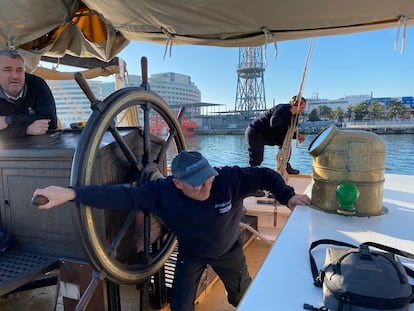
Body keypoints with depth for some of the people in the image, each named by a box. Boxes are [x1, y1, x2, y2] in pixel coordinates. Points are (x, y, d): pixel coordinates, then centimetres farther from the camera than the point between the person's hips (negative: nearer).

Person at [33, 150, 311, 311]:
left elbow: (265, 175, -21)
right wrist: (71, 193, -46)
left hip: (229, 250, 1)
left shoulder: (230, 178, -35)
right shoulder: (162, 192, -33)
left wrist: (288, 196, -29)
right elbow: (122, 195, -39)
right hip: (191, 253, 0)